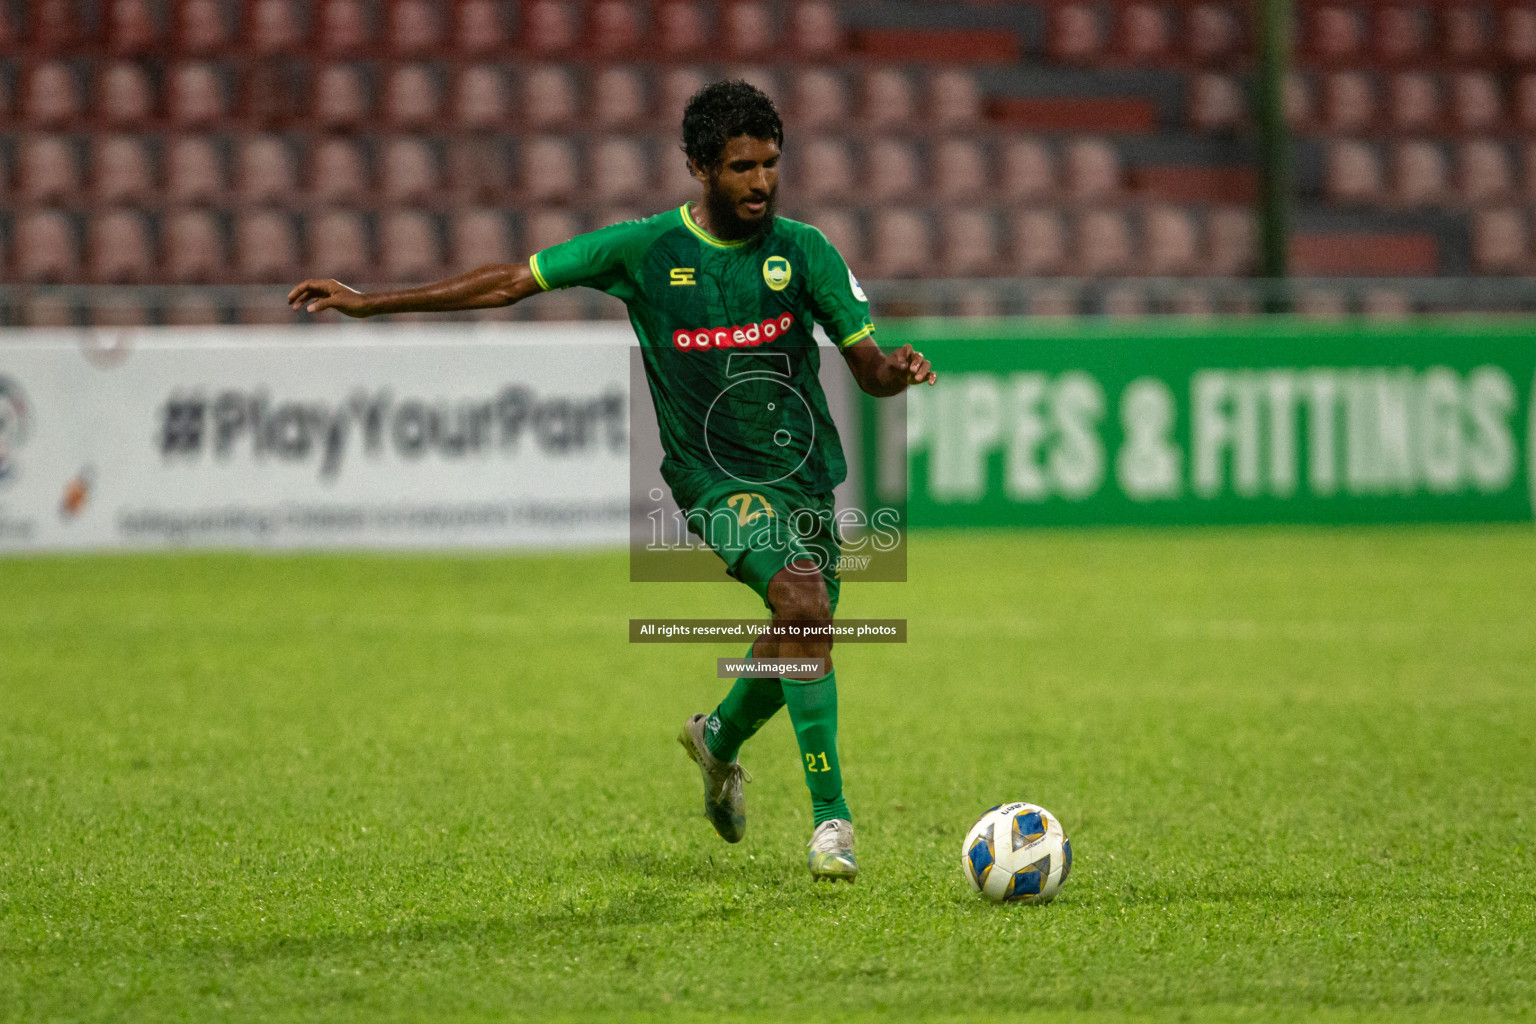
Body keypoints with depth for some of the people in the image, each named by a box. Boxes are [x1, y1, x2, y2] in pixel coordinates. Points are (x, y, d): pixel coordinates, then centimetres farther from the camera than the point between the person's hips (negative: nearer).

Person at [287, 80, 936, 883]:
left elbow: (866, 367, 2)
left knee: (798, 642, 14)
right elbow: (513, 282, 1)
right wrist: (371, 303, 1)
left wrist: (894, 370, -24)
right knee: (802, 603, -28)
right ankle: (830, 816, -23)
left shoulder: (804, 252, -1)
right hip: (718, 479, -4)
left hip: (805, 473, 4)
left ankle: (720, 738, 50)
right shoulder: (644, 250, -6)